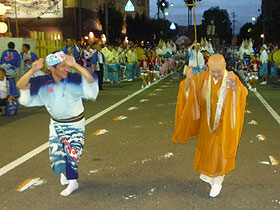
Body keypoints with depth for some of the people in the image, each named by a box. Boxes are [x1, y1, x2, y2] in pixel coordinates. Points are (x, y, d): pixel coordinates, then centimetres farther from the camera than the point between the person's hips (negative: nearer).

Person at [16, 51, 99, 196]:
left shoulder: (74, 79, -19)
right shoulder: (43, 83, -12)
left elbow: (90, 80, -35)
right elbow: (21, 85, -18)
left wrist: (75, 65, -44)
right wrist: (33, 70, -33)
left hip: (75, 124, -3)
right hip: (56, 124, 3)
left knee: (72, 151, -8)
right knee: (56, 152, 7)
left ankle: (72, 181, 17)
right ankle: (64, 171, 42)